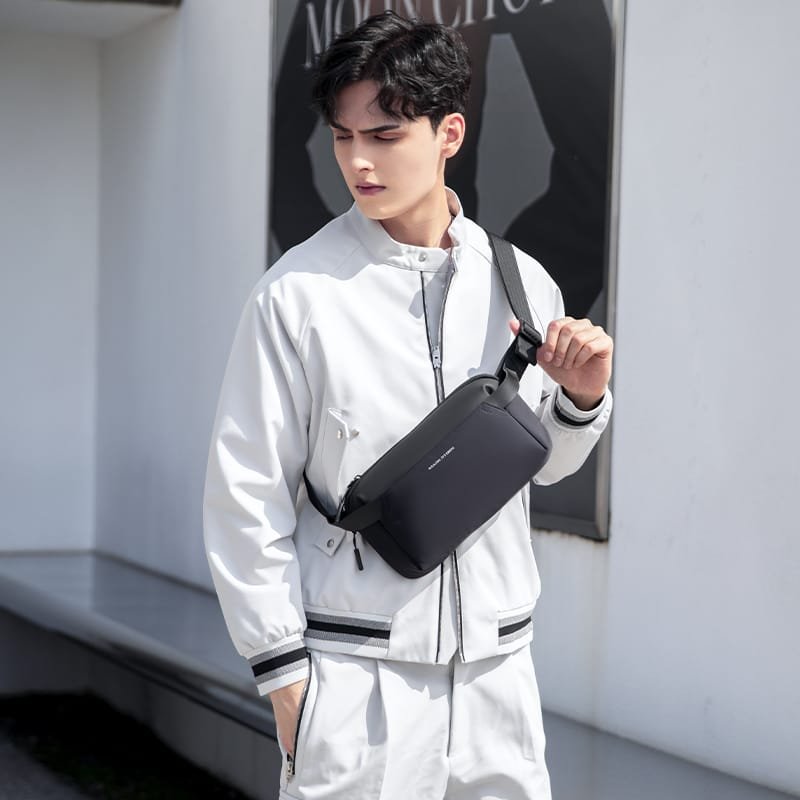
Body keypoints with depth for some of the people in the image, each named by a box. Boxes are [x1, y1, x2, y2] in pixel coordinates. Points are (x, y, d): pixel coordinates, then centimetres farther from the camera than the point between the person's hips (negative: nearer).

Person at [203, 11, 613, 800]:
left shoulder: (520, 284, 3)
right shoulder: (298, 294, -8)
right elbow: (246, 492, -4)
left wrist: (582, 398, -3)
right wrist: (283, 668, -5)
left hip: (495, 666, 4)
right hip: (354, 675, -3)